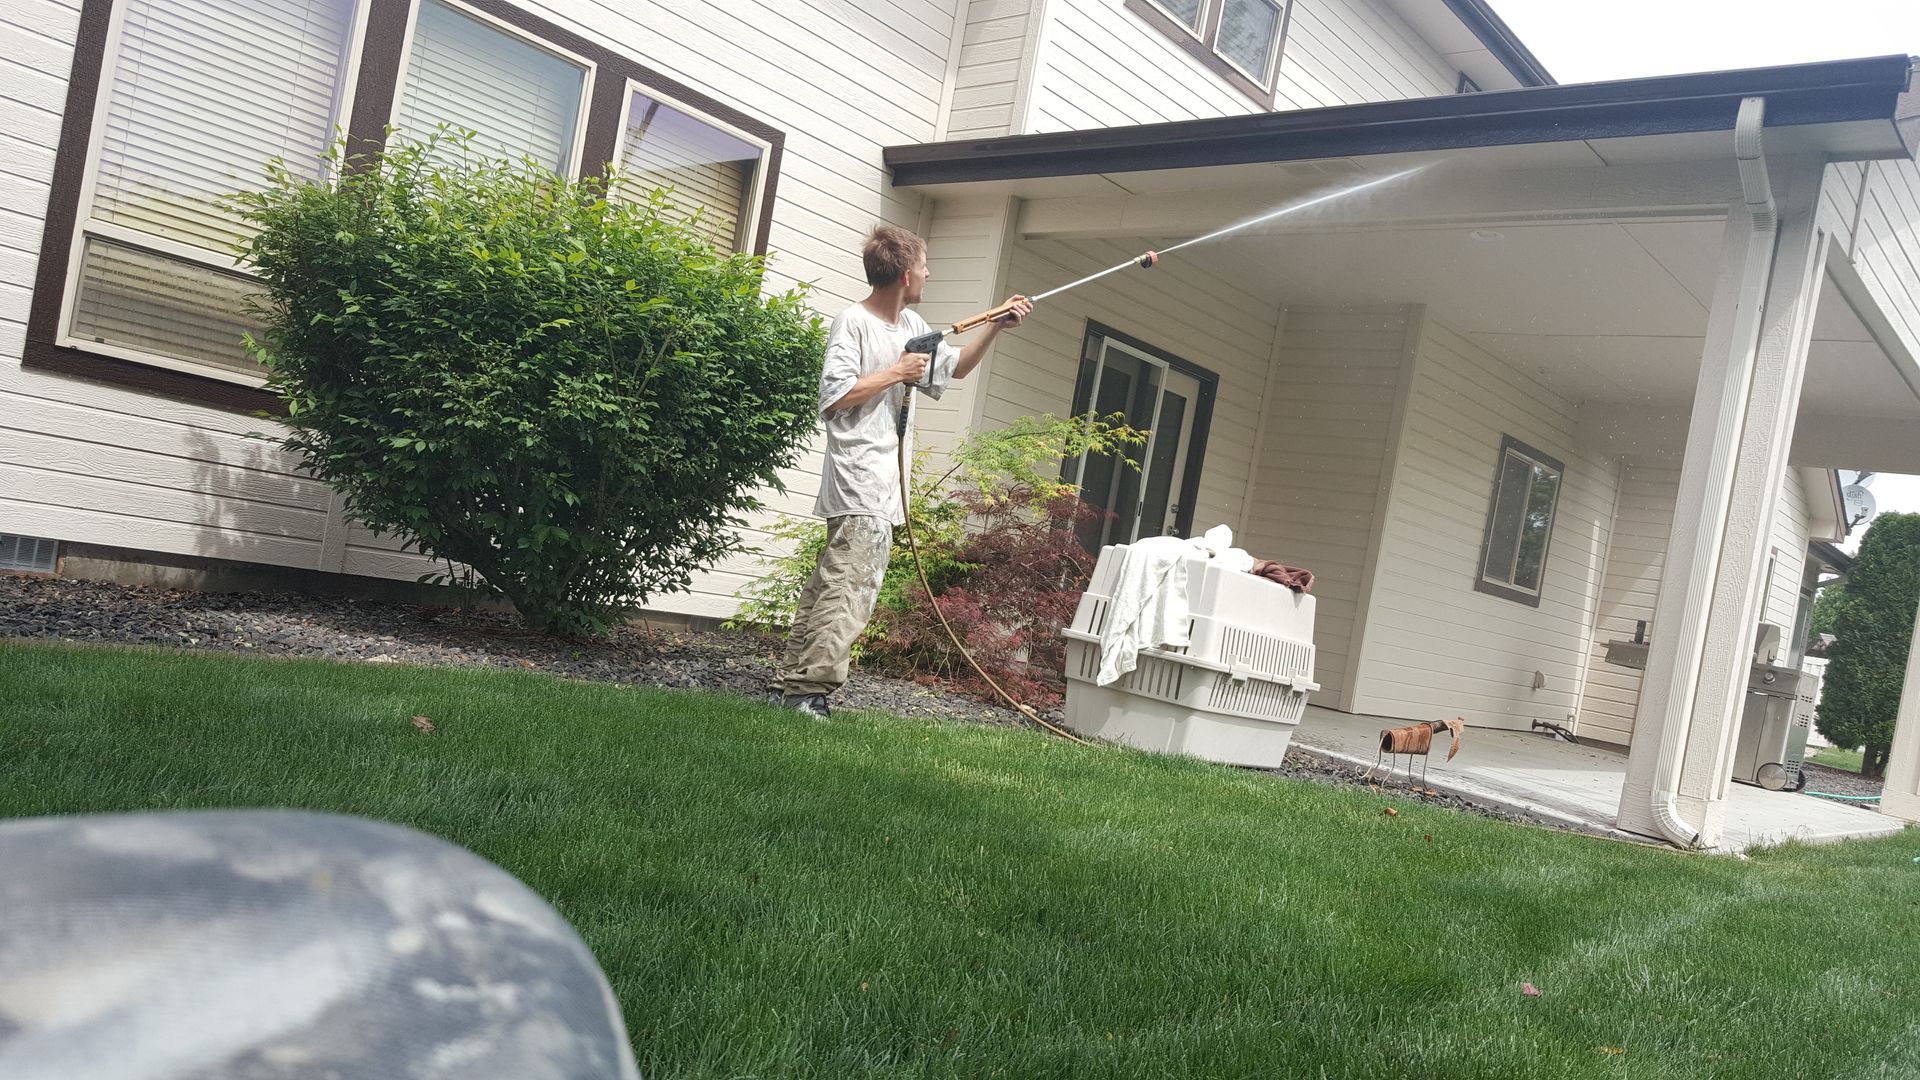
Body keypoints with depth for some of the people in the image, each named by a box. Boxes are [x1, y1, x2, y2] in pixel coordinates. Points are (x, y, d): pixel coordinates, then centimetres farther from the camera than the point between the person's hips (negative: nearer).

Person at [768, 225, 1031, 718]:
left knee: (829, 583, 9)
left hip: (882, 482, 9)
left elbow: (956, 367, 31)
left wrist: (996, 326, 20)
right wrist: (897, 373, -11)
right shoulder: (854, 322, -9)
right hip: (859, 479, -9)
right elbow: (833, 396, -17)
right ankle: (808, 688, -15)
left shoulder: (912, 325, 17)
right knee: (853, 587, -15)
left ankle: (788, 684, 14)